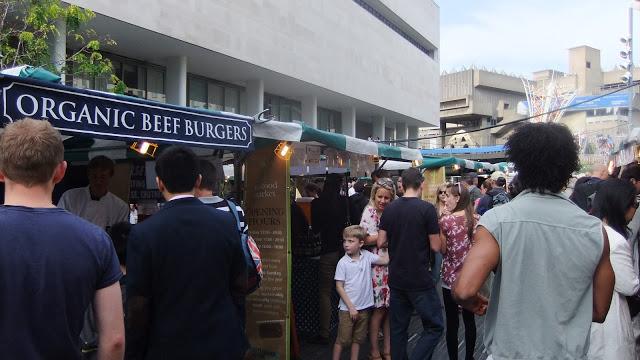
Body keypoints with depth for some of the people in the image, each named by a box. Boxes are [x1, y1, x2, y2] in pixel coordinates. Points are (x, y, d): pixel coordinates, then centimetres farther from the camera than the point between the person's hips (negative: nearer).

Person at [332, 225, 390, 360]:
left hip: (363, 307, 4)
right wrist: (351, 307, -13)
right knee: (342, 339, 5)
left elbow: (385, 260, -2)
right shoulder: (343, 263, -12)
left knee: (358, 339, 16)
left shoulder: (367, 256, -1)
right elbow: (339, 287, -10)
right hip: (347, 309, -4)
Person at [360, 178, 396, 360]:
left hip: (392, 264, 5)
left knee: (390, 308, 9)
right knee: (379, 309, 1)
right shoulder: (369, 212, -6)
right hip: (376, 265, -5)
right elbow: (365, 239, -13)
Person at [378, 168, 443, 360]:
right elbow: (435, 246, -11)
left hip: (396, 279, 5)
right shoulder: (427, 208, -12)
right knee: (434, 327, 5)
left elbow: (381, 242, 4)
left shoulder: (389, 208, 1)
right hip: (420, 280, -5)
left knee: (398, 328, 14)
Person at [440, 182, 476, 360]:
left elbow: (442, 250, -7)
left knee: (452, 322, 6)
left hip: (451, 277, -4)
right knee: (469, 319, 16)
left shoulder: (445, 220, -14)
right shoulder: (476, 219, -2)